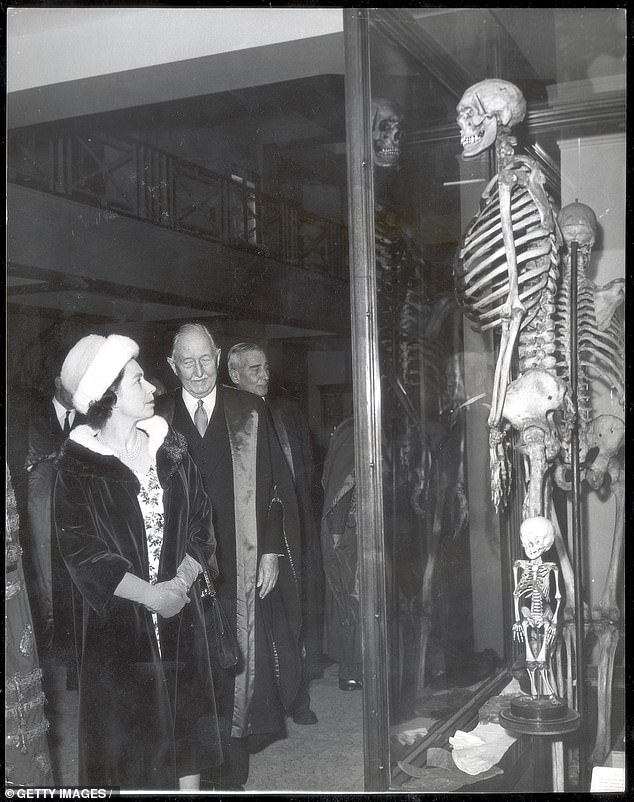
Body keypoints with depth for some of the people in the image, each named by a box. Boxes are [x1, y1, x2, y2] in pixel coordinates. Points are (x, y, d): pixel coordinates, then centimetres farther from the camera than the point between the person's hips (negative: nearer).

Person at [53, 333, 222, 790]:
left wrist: (182, 580, -13)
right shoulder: (79, 465, -8)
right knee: (130, 741, 5)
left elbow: (201, 522, 4)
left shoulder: (170, 448, 5)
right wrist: (150, 594, -16)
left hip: (181, 615, 4)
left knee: (187, 731, 12)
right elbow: (80, 549, -12)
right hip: (118, 622, -4)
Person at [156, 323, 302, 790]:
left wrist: (271, 552, -2)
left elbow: (275, 485, 3)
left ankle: (233, 768, 18)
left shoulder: (249, 413, 2)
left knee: (239, 661, 4)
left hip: (241, 566, 0)